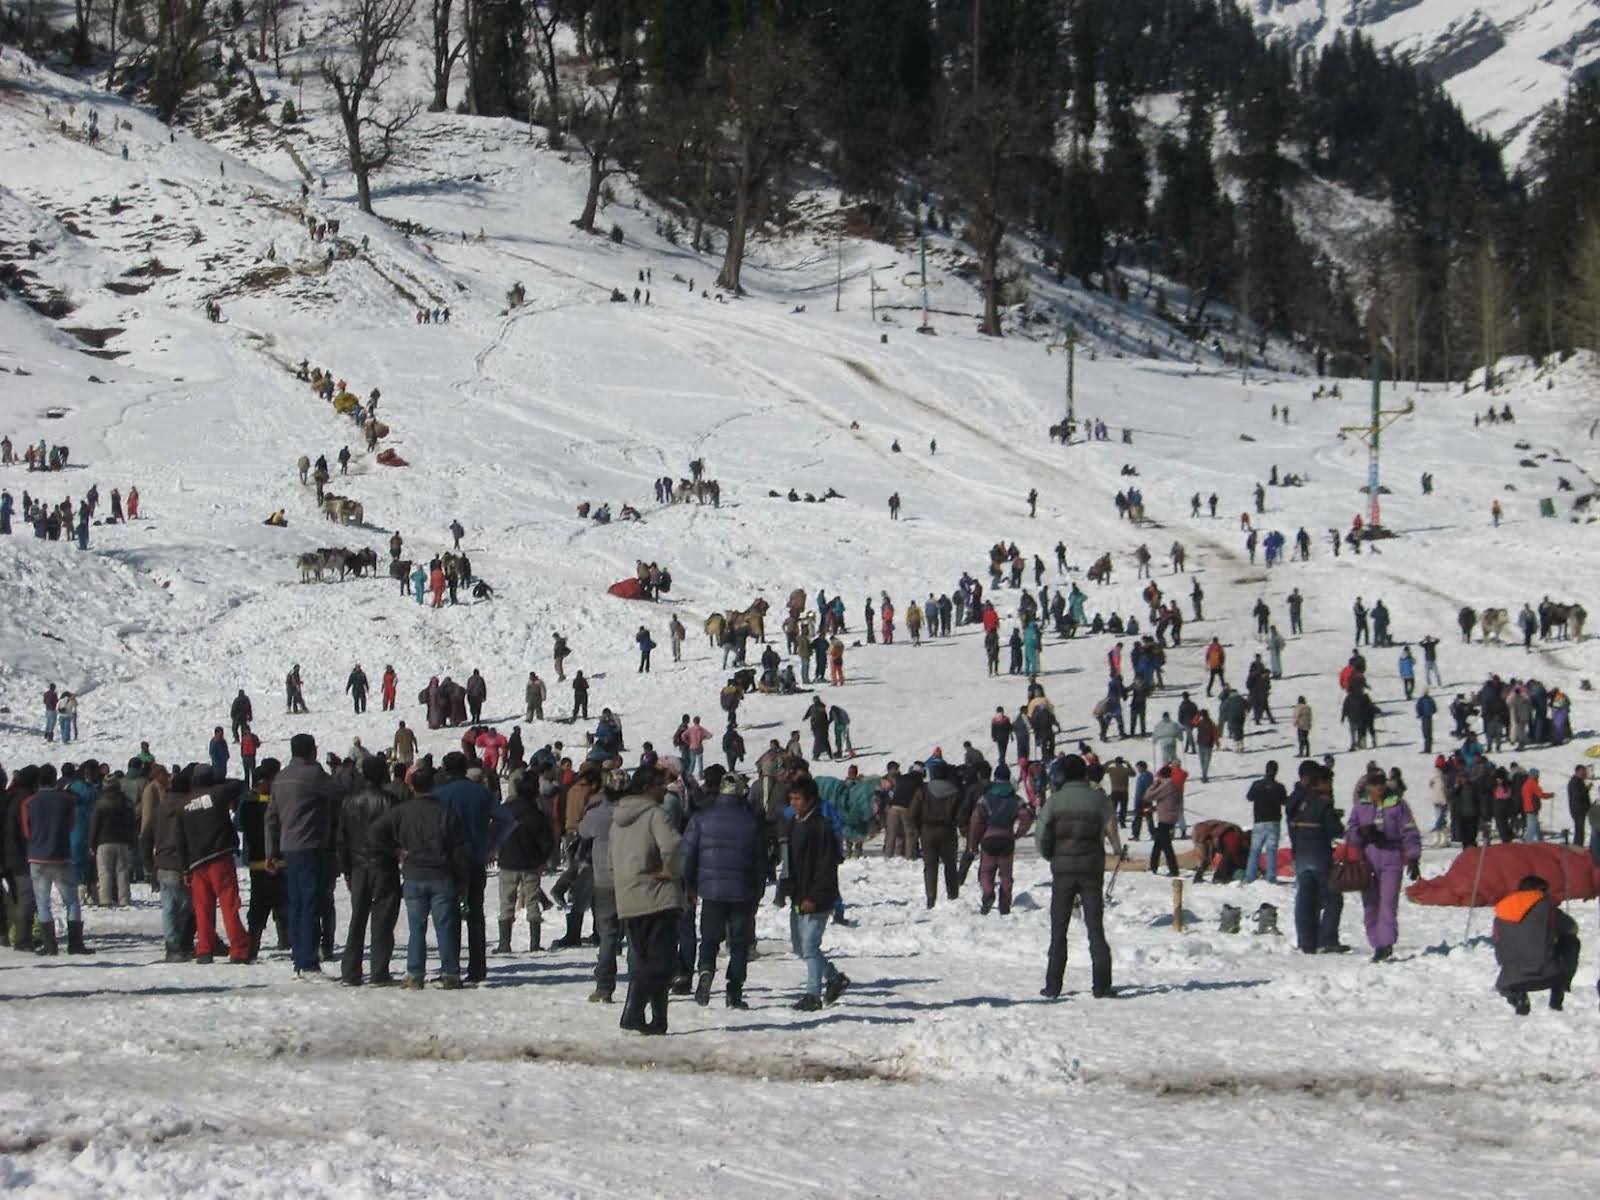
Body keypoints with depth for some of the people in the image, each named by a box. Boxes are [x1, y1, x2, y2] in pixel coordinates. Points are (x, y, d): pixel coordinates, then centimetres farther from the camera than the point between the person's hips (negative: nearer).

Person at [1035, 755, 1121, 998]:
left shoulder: (1055, 800, -2)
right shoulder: (1098, 798, -3)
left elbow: (1041, 837, -5)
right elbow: (1111, 828, -10)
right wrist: (1118, 850, 10)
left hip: (1062, 869, 0)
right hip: (1091, 869, 0)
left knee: (1058, 931, 8)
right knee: (1095, 928, 6)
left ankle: (1053, 985, 5)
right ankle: (1101, 985, 0)